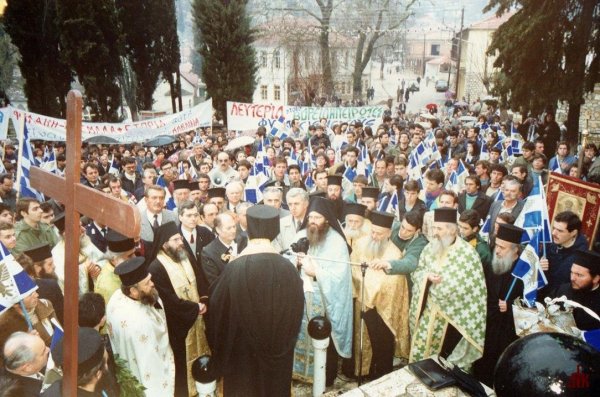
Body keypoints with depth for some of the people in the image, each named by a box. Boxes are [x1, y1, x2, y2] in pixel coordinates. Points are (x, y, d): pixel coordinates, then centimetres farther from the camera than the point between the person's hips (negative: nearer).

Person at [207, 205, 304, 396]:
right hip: (278, 349, 2)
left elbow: (218, 307, -11)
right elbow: (296, 310, -4)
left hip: (243, 350, -2)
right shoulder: (288, 267, -15)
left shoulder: (235, 268, -22)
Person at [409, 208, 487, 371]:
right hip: (426, 314, 5)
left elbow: (474, 289, -12)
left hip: (451, 318, -5)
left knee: (444, 362, 5)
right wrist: (427, 276, -10)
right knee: (420, 353, 12)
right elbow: (416, 272, 10)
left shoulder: (467, 253, -15)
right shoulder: (430, 247, 2)